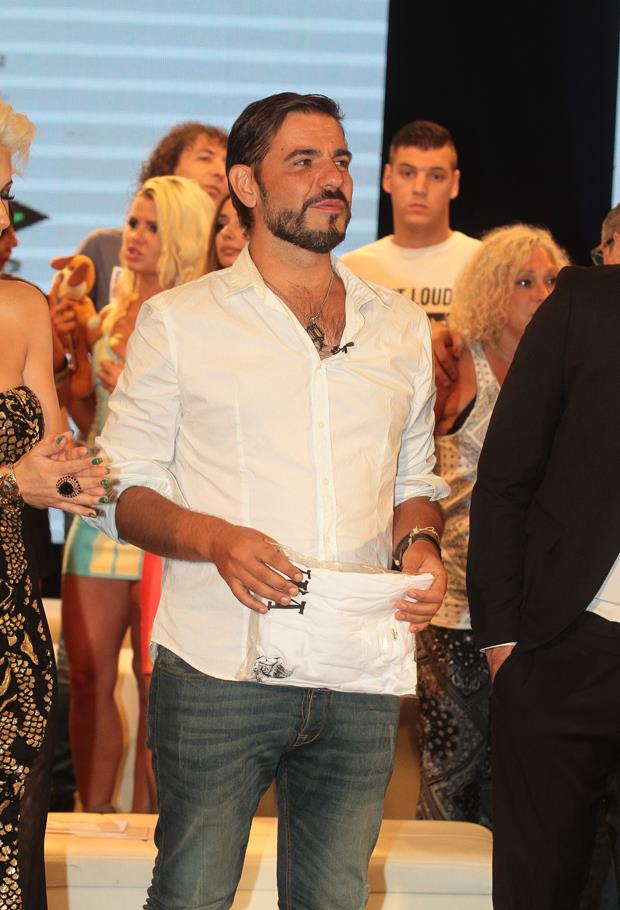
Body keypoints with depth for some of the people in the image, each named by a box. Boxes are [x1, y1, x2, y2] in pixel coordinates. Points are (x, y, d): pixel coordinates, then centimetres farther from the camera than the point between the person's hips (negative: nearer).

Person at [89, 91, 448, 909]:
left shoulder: (401, 327, 14)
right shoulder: (180, 320, 3)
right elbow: (123, 489, 2)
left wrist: (420, 544, -1)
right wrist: (218, 540, -17)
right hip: (218, 671, -3)